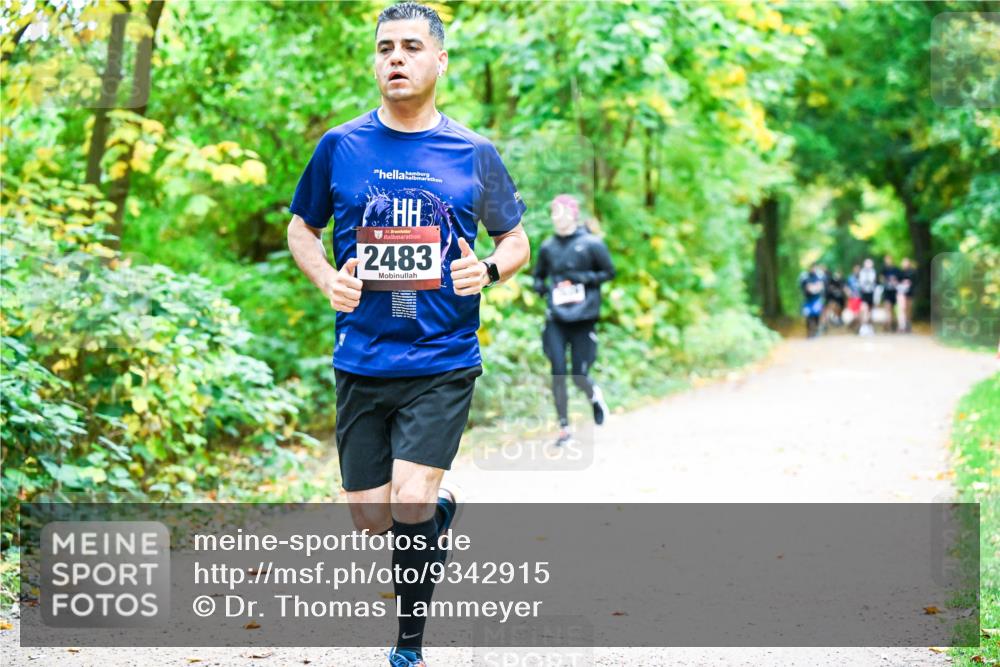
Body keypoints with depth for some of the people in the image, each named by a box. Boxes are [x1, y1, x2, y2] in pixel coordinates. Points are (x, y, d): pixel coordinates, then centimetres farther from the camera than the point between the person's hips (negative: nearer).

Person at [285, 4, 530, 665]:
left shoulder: (474, 154, 1)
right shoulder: (340, 147, 3)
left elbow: (517, 242, 11)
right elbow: (301, 228, 15)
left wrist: (489, 270, -11)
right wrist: (328, 278, -5)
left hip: (443, 362, -2)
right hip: (362, 362, 2)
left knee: (409, 503, -14)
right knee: (370, 517, 6)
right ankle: (441, 511, 41)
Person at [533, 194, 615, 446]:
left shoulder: (591, 244, -3)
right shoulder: (547, 247, 7)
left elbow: (609, 272, 4)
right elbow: (539, 275, 20)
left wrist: (584, 277, -12)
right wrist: (540, 286, -3)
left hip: (583, 318, -2)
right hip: (556, 319, 2)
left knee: (579, 376, 1)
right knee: (558, 372, -8)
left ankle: (595, 397, 38)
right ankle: (564, 428, 3)